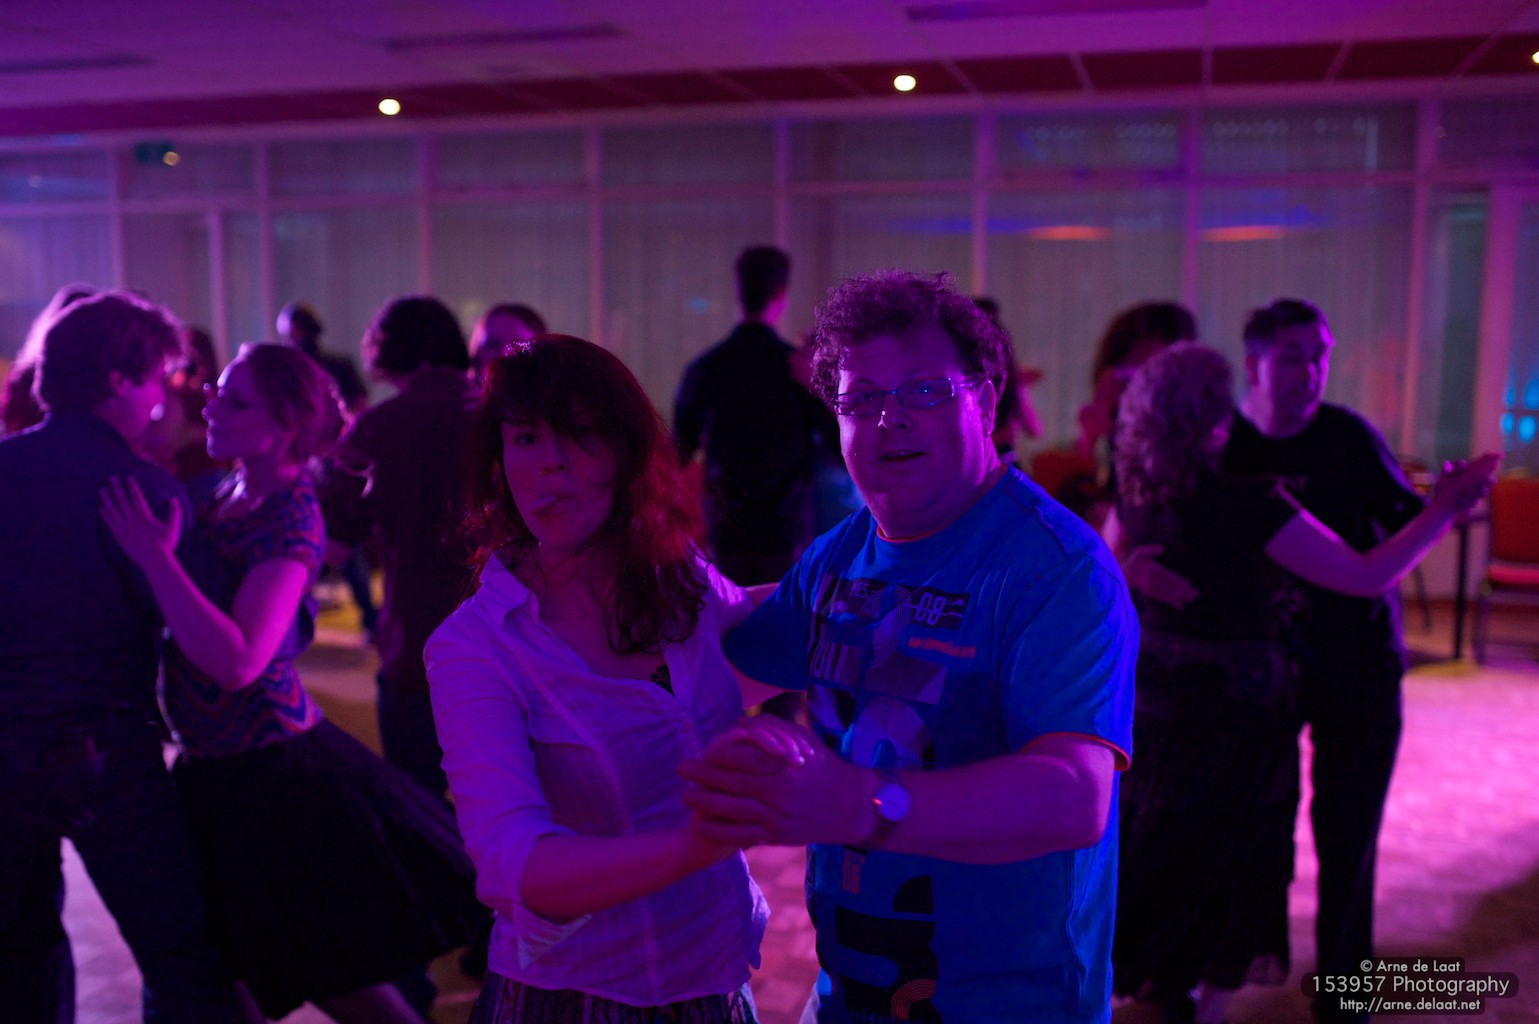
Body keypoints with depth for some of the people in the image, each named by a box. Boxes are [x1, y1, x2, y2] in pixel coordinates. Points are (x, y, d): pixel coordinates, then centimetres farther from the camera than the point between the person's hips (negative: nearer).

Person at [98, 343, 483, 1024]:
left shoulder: (288, 518, -17)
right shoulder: (230, 497, 7)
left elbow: (237, 660, -29)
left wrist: (154, 555, -26)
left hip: (272, 776, -8)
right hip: (222, 775, 8)